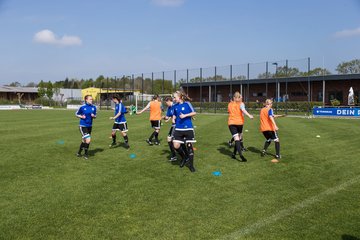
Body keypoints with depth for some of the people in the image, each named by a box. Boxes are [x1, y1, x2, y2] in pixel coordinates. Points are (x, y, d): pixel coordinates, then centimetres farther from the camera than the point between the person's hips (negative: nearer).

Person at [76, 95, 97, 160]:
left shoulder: (94, 107, 0)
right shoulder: (82, 107, -11)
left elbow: (95, 116, 11)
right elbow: (76, 114, 2)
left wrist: (93, 116, -11)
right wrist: (81, 116, -16)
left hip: (90, 126, 5)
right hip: (83, 126, -5)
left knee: (84, 140, 16)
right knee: (88, 140, -14)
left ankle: (79, 153, 36)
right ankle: (86, 154, 8)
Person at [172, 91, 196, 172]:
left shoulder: (187, 104, -7)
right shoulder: (175, 106, 7)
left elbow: (194, 113, -8)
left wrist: (185, 115, -19)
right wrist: (173, 118, -1)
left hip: (188, 128, -4)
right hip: (178, 129, 4)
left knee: (189, 145, 2)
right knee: (176, 146, -5)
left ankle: (190, 164, 16)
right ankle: (184, 157, 23)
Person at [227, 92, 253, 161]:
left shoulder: (230, 104, 10)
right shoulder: (241, 104, 0)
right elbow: (243, 110, -19)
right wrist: (249, 115, -35)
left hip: (231, 123, 1)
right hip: (239, 122, -1)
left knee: (236, 139, -10)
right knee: (239, 138, 18)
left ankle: (241, 154, -27)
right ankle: (234, 153, 17)